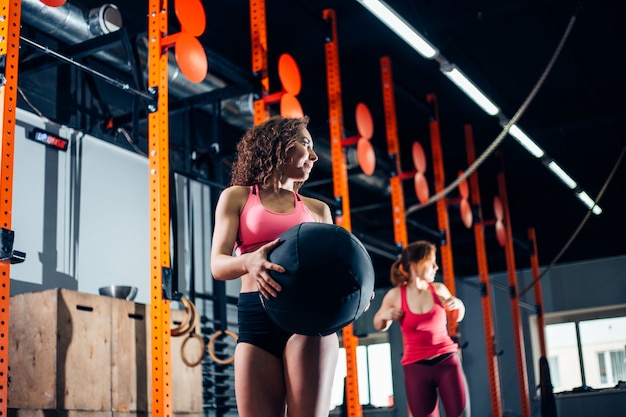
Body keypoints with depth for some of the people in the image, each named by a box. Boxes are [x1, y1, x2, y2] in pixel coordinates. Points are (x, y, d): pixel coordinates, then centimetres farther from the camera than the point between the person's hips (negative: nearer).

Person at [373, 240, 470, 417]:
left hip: (447, 361, 1)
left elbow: (457, 317, 20)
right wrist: (384, 316, -8)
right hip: (416, 368, -1)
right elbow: (380, 326, 14)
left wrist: (458, 305, -1)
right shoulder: (395, 295, -3)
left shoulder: (439, 290, 2)